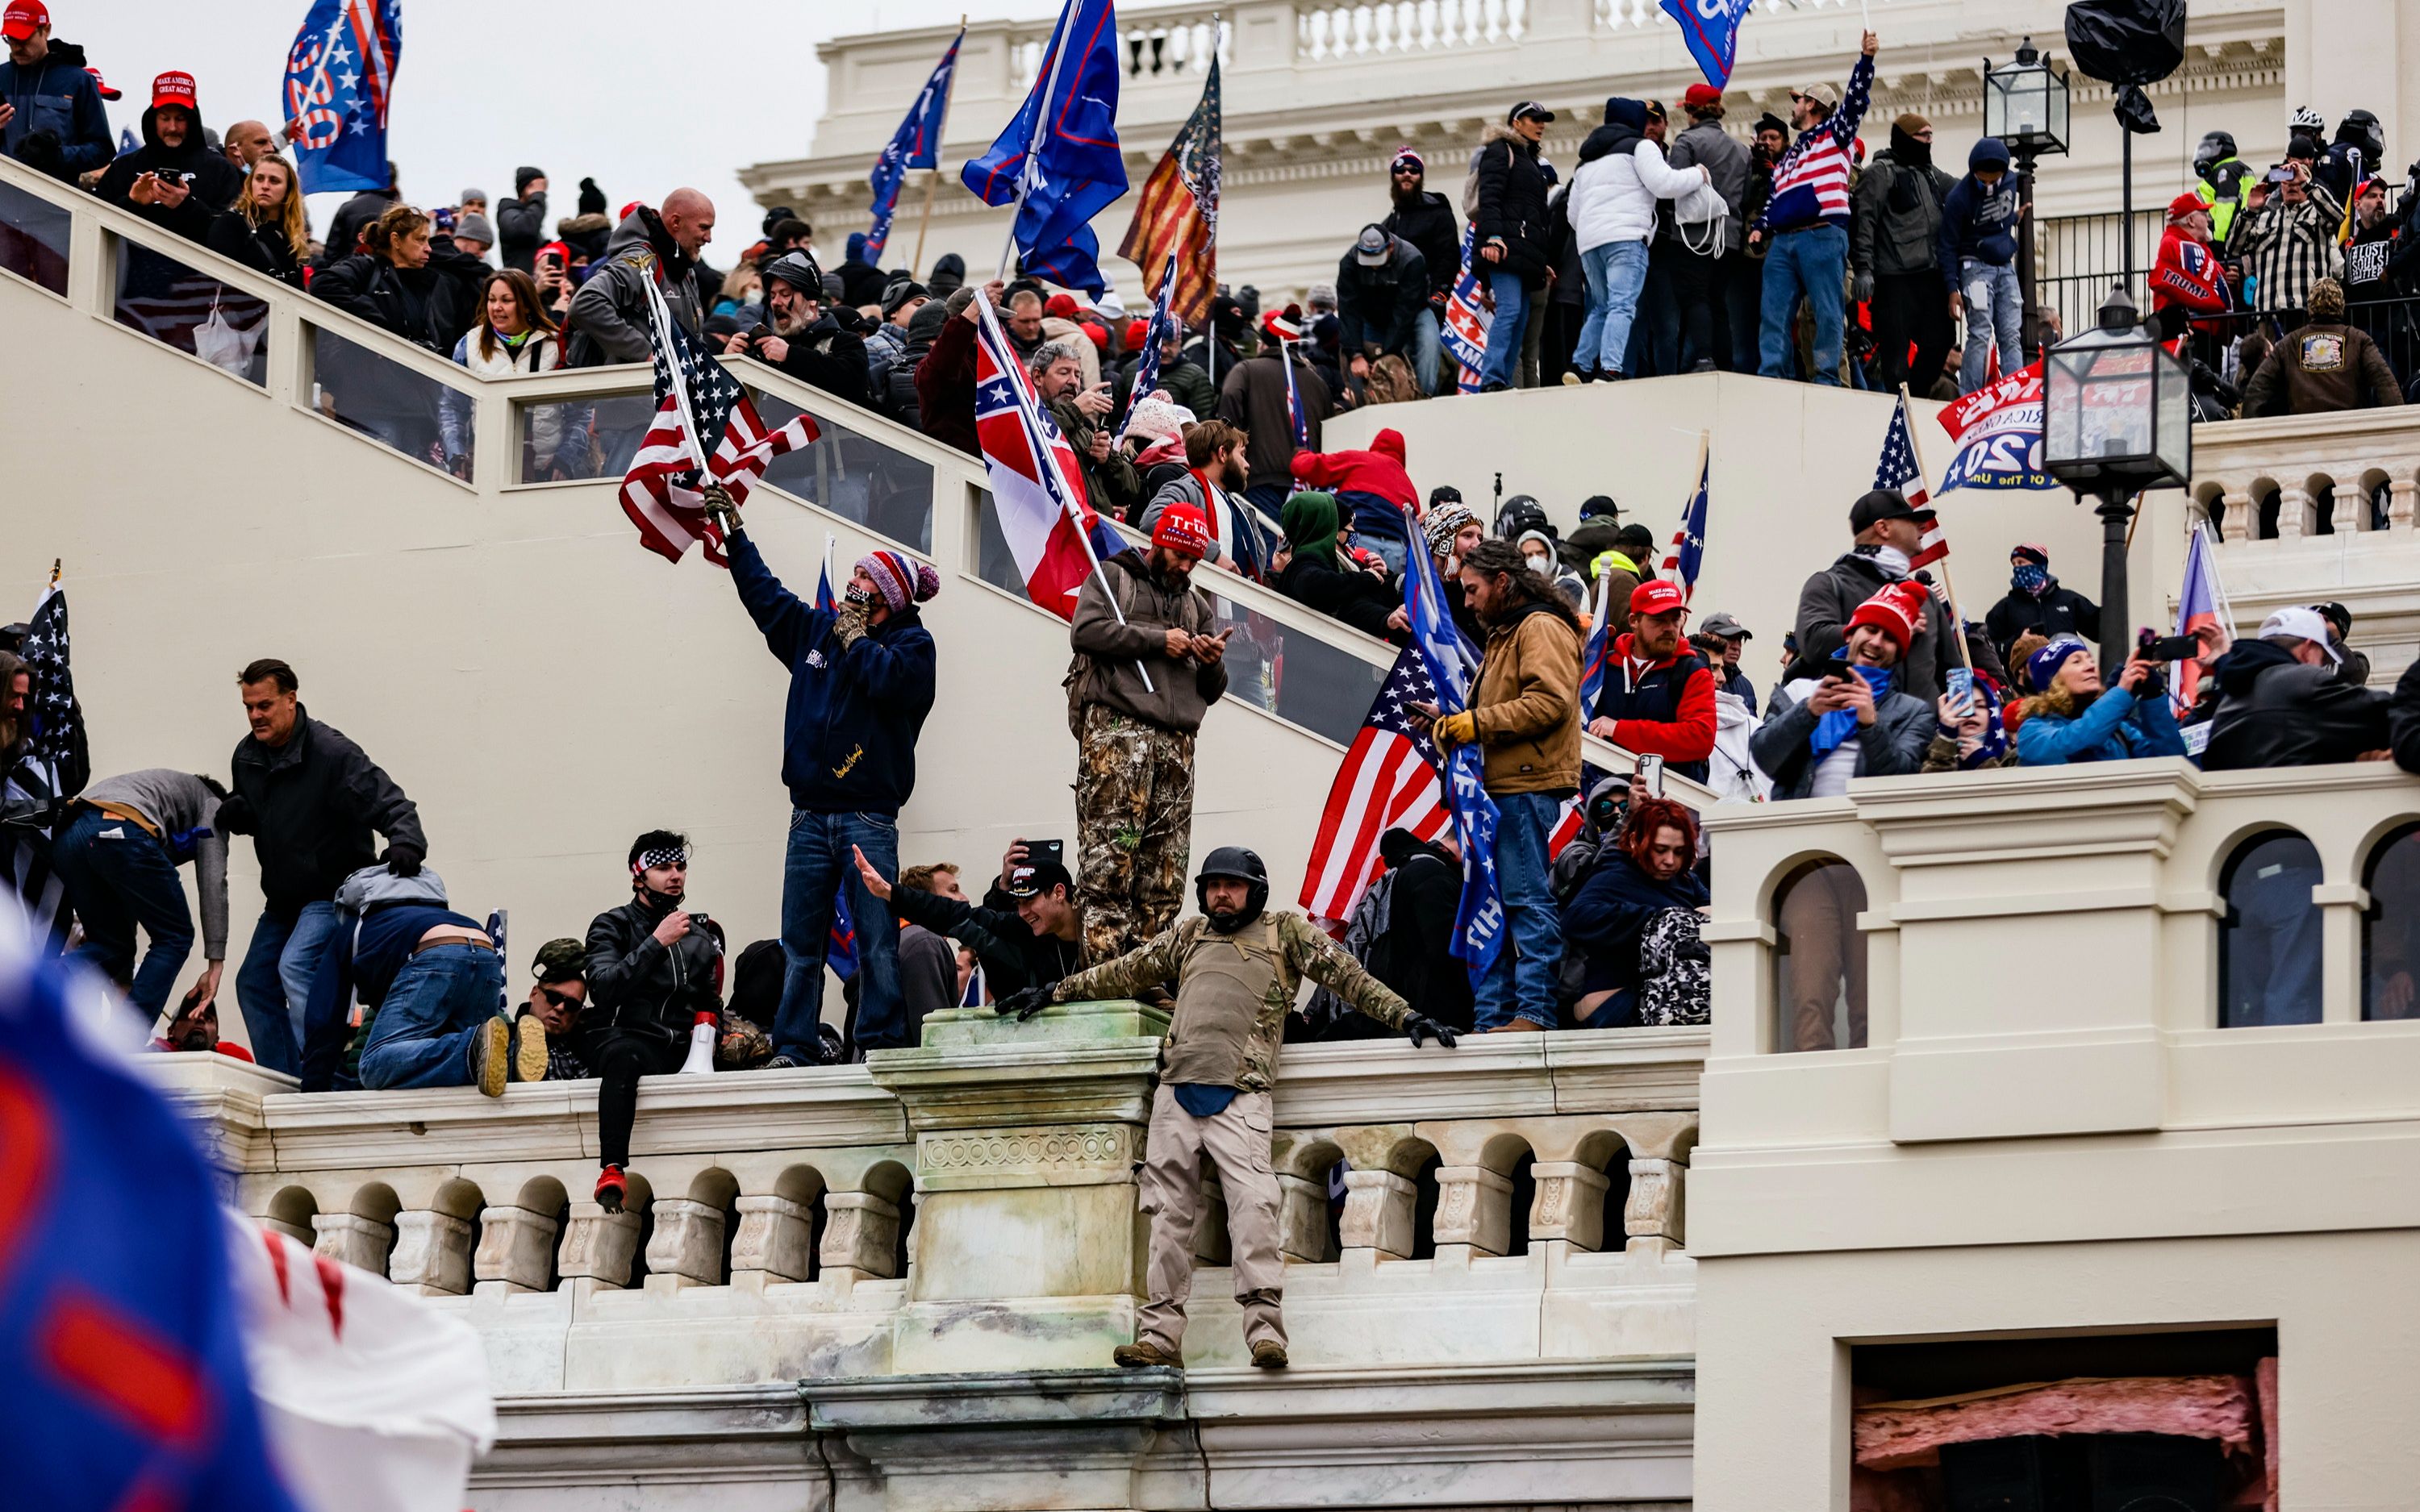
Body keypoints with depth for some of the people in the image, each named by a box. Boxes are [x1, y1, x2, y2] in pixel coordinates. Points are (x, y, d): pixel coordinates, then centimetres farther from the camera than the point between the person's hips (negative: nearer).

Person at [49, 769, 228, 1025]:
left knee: (109, 945, 20)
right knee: (174, 937, 11)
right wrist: (215, 962, 5)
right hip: (122, 830, -7)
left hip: (66, 836, 7)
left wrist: (126, 982, 39)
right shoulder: (210, 804, 29)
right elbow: (212, 879, 10)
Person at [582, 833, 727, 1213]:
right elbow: (603, 989, -10)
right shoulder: (612, 926, 8)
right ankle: (612, 1171, -52)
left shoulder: (704, 933, 22)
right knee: (623, 1055, -42)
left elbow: (710, 1003, 28)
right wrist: (657, 943, -12)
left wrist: (708, 1027, 5)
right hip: (624, 1035, -5)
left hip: (681, 1048, 5)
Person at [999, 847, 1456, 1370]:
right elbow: (1125, 973, 32)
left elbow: (1345, 974, 9)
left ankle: (1265, 1326, -24)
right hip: (1176, 1092, 4)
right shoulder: (1187, 936, 24)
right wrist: (1054, 993, 34)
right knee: (1169, 1212, -1)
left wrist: (1405, 1017, 1)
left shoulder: (1285, 932, 13)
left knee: (1252, 1201, -19)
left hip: (1240, 1097, -4)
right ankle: (1161, 1335, -2)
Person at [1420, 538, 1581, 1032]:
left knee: (1526, 897, -11)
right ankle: (1492, 1018, 10)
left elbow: (1550, 702, -20)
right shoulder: (1503, 634, 27)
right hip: (1499, 787, 11)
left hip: (1527, 788, -11)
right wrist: (1454, 722, 13)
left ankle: (1535, 1011, -12)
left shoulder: (1541, 628, -7)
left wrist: (1478, 723, -16)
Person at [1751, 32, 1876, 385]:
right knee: (1773, 313, -2)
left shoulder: (1833, 135, 10)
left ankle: (1828, 379, -9)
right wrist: (1761, 227, 14)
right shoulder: (1789, 156, 31)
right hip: (1783, 240, 7)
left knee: (1826, 312, -8)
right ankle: (1770, 378, -5)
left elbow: (1856, 98, -3)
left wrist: (1866, 58, -13)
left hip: (1823, 236, -7)